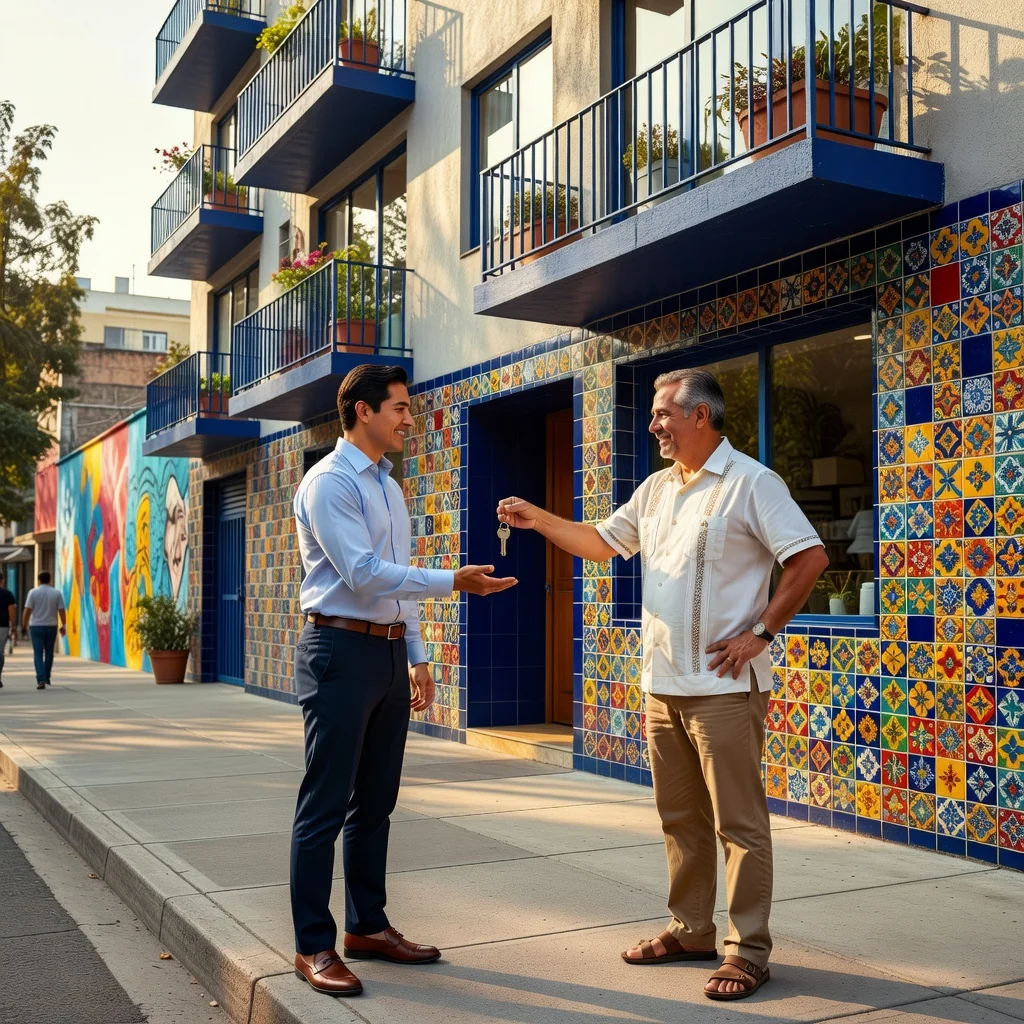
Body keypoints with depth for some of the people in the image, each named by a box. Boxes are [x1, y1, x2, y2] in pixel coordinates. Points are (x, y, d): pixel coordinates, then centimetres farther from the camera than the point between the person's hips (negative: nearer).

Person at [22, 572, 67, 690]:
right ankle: (47, 678, 26)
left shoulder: (33, 592, -4)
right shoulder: (57, 593, -1)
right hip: (51, 626, 2)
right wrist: (64, 626, 6)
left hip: (36, 626, -2)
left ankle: (41, 680, -13)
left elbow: (27, 610, -8)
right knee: (49, 653, 16)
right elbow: (61, 611, -3)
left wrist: (24, 624, 2)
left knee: (38, 654, -1)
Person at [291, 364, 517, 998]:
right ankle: (313, 946, 7)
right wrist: (455, 583, -22)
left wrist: (417, 656, 17)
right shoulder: (329, 482, -10)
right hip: (342, 651, -8)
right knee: (326, 804, -2)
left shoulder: (390, 487, 17)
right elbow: (362, 573, -20)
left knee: (376, 801, 14)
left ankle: (368, 926, 26)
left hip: (391, 654, 9)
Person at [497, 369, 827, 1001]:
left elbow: (811, 558, -13)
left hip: (724, 685, -8)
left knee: (739, 822, 0)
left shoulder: (750, 483, -9)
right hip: (663, 683, 8)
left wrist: (762, 631, -13)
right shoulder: (656, 490, 14)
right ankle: (692, 931, 27)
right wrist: (540, 520, 10)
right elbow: (600, 542, 22)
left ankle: (749, 950, 9)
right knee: (681, 817, 15)